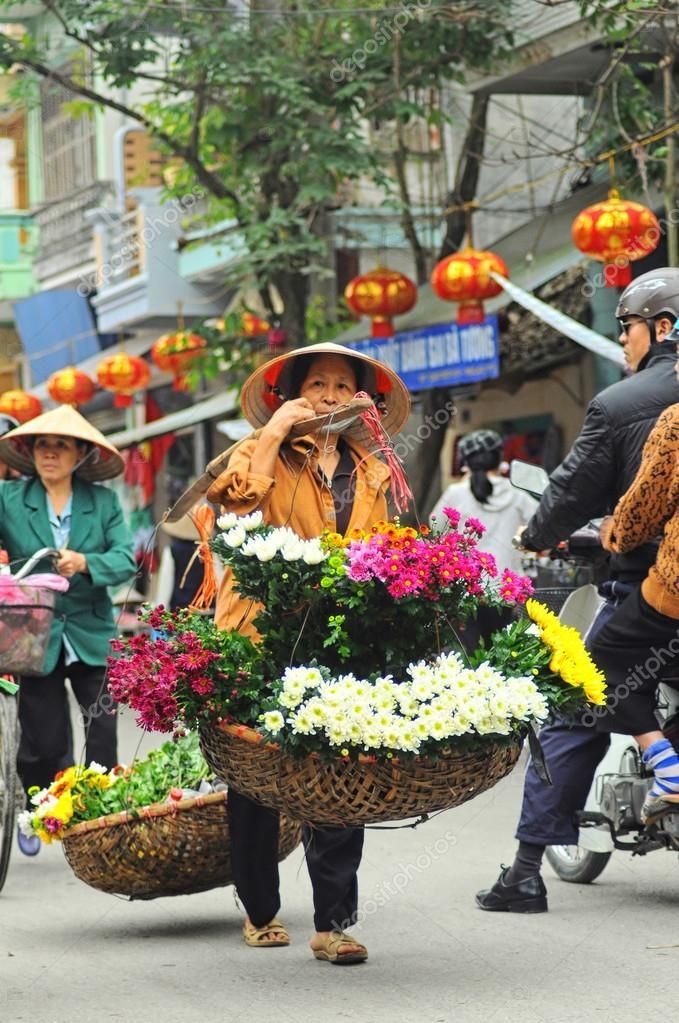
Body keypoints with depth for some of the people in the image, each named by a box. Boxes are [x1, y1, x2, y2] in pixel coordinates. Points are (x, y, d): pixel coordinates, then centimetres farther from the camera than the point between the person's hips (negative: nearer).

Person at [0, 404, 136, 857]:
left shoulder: (103, 501, 3)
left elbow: (125, 560, -6)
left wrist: (85, 563, -24)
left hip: (92, 637, 1)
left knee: (103, 739, -2)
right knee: (44, 742, 3)